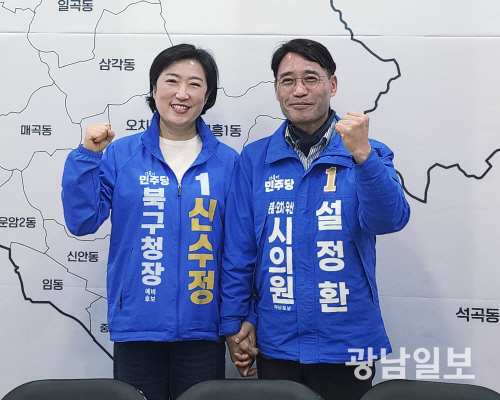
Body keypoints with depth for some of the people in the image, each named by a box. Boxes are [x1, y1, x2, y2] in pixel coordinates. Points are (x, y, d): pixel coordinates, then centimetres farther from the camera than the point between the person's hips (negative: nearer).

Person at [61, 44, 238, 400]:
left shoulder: (228, 162, 0)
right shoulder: (121, 154, 0)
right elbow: (81, 222, -4)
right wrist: (88, 156, -13)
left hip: (202, 329, 1)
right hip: (137, 327, 0)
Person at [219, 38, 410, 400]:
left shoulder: (369, 155, -2)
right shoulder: (254, 160, -1)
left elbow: (389, 220, -19)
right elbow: (238, 251, 1)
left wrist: (362, 155, -32)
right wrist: (235, 322, 1)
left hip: (347, 343, 0)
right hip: (275, 344, 1)